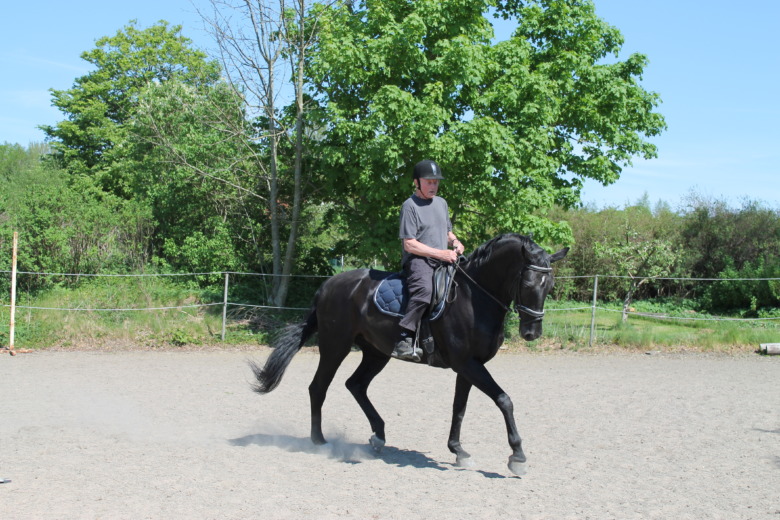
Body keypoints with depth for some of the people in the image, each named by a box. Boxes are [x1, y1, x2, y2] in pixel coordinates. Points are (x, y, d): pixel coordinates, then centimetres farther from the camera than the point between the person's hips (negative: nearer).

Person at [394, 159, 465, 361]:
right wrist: (441, 253, -17)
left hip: (443, 261, 8)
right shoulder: (410, 205, -5)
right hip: (417, 259, -8)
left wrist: (455, 242, 5)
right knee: (424, 288, -37)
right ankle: (404, 340, -38)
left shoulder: (441, 203, 19)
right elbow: (409, 244, -12)